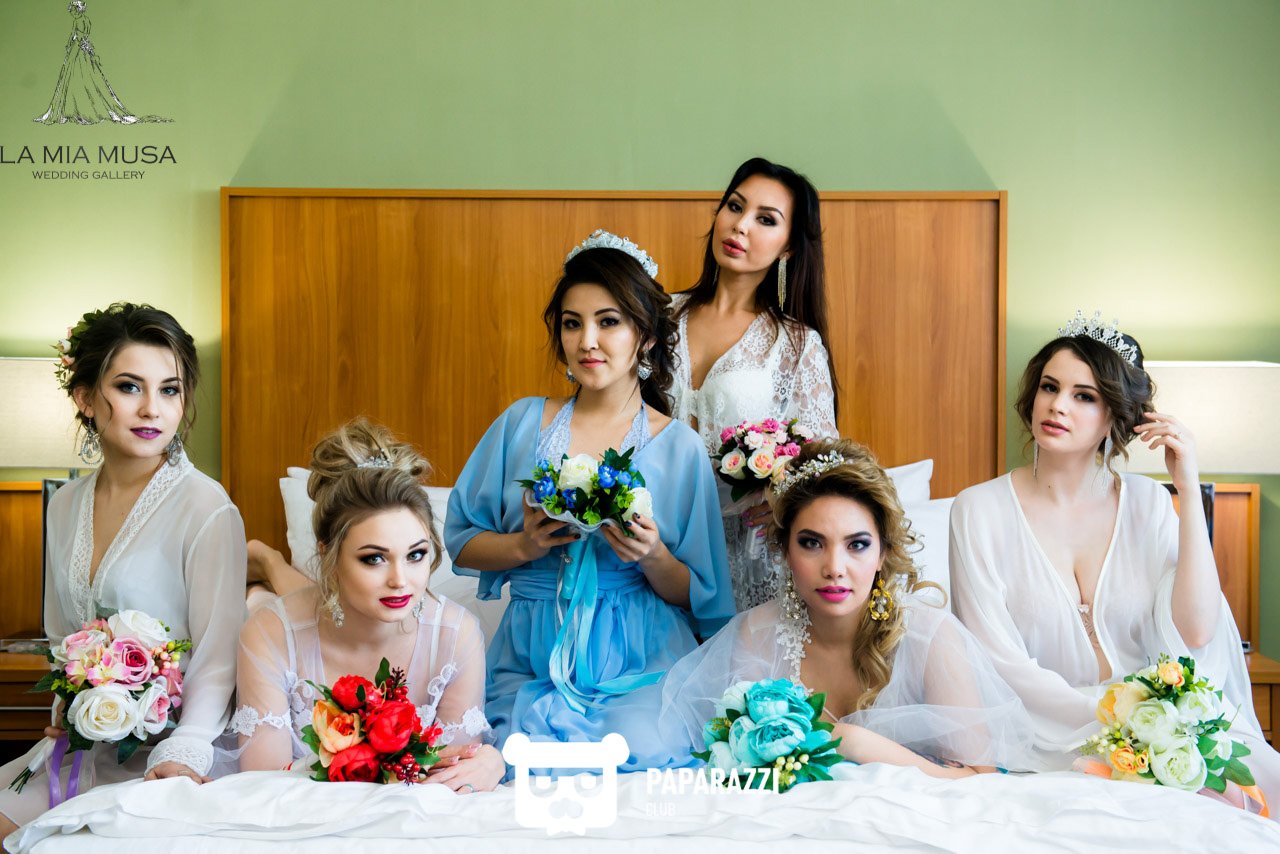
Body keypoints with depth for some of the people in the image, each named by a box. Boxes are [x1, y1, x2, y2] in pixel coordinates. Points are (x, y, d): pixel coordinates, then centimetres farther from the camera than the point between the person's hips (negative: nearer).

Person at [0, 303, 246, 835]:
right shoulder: (65, 504, 9)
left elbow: (216, 661, -15)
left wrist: (182, 755, -29)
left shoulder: (205, 508, -14)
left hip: (159, 754, -6)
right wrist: (66, 708, 1)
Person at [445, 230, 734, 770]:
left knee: (641, 758, -28)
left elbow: (699, 597, 5)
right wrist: (525, 545, -9)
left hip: (643, 666, -1)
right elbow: (461, 541, 10)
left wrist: (653, 557, -15)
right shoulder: (524, 423, 8)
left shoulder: (678, 446, 3)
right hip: (533, 663, 1)